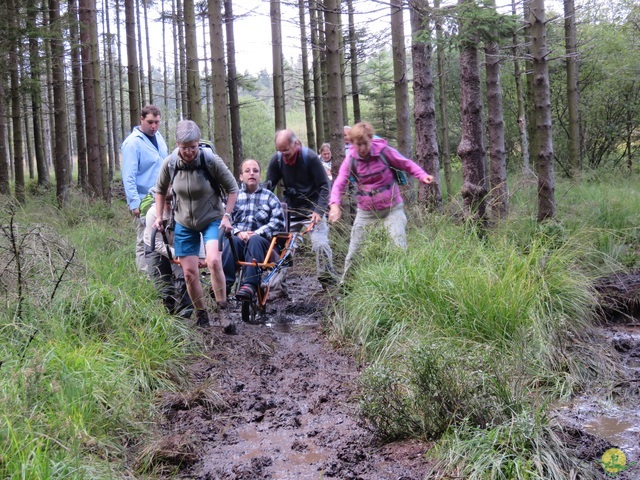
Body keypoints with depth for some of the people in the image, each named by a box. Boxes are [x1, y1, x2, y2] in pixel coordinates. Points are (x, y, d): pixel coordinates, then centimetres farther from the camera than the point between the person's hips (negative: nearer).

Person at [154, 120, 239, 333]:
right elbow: (160, 190, 8)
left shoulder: (211, 160, -20)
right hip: (184, 224, 3)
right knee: (189, 272, 2)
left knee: (214, 261, -26)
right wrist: (159, 217, 5)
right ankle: (201, 314, 22)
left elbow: (232, 189, -7)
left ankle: (223, 310, -11)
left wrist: (226, 215, -14)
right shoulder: (169, 163, -12)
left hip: (212, 220, -3)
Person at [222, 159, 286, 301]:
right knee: (232, 240, -34)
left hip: (262, 241, -1)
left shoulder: (269, 197, 16)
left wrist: (256, 233, -13)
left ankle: (249, 285, -49)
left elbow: (278, 221, 1)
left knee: (254, 240, -36)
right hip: (239, 238, 1)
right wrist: (238, 232, -16)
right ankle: (225, 282, -42)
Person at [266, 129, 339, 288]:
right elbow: (268, 186, 0)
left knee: (320, 245, -17)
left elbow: (324, 186, -11)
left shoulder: (310, 157, -13)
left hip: (312, 211, -4)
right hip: (290, 211, 4)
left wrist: (319, 211, -21)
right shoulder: (276, 159, -4)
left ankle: (329, 281, -6)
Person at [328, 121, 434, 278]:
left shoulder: (383, 150, -11)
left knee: (400, 246, -12)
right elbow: (339, 183, -11)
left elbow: (406, 164, -2)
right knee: (354, 251, 7)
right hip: (366, 211, 2)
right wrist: (334, 204, -30)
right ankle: (346, 281, 25)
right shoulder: (351, 159, -7)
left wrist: (422, 175, -20)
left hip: (392, 208, -2)